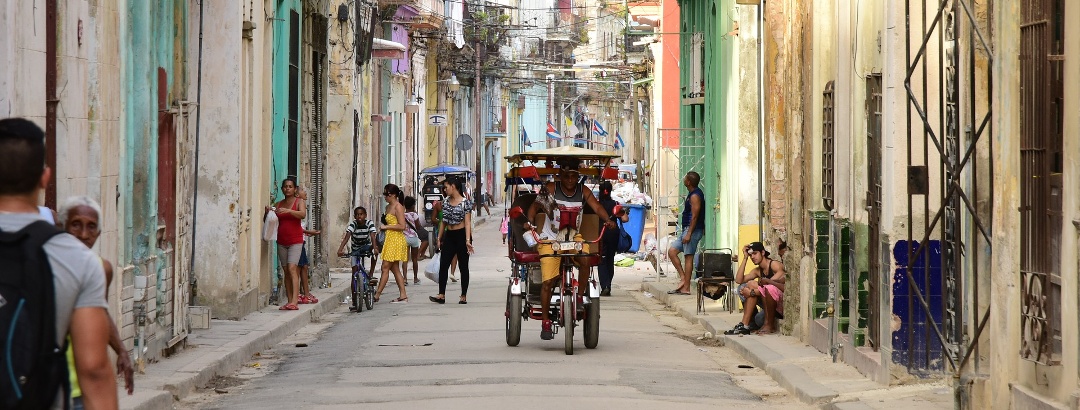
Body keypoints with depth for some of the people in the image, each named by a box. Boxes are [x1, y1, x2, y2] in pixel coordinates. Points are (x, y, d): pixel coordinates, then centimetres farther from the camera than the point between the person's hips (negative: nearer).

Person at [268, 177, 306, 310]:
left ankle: (294, 301, -25)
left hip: (295, 241, -5)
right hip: (282, 241, 5)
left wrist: (289, 211, -33)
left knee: (292, 268, -17)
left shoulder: (298, 202, 0)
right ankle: (289, 300, 8)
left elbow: (303, 214, -18)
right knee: (286, 271, 5)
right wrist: (268, 213, -8)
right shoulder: (278, 204, 11)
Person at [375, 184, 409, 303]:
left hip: (396, 240, -10)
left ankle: (377, 295, -7)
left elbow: (402, 226, -18)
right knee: (395, 269, 8)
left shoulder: (398, 207, -12)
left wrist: (386, 227, -15)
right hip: (390, 239, 10)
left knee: (385, 267, -8)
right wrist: (383, 227, 9)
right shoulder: (388, 207, 15)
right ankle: (403, 296, 9)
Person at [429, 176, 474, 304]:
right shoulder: (446, 202, 8)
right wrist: (439, 238, 13)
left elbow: (467, 222, -13)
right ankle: (441, 295, -5)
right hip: (449, 236, 6)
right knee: (443, 265, -3)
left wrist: (468, 240, -21)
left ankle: (464, 296, 8)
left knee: (463, 266, 2)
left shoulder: (465, 202, -9)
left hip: (461, 235, -6)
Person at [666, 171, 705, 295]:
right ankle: (683, 278, 6)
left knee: (688, 257, -8)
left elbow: (695, 216, -20)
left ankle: (686, 288, -7)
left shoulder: (695, 196, -15)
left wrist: (689, 234, -23)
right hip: (686, 229, 11)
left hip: (693, 229, -11)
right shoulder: (692, 194, 16)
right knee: (672, 251, 8)